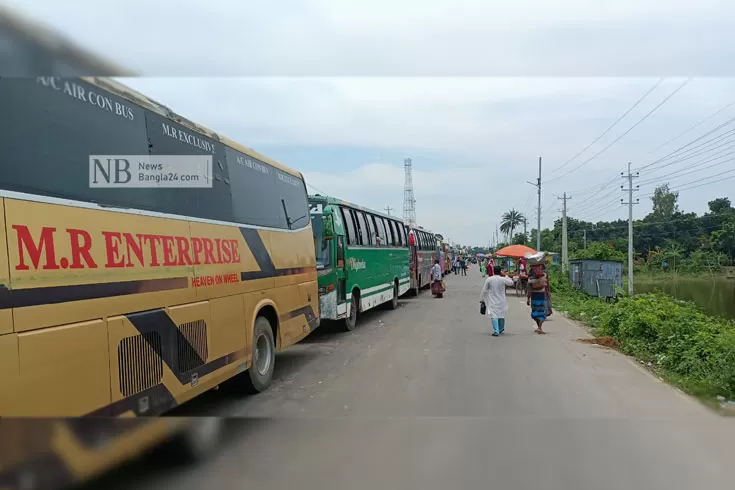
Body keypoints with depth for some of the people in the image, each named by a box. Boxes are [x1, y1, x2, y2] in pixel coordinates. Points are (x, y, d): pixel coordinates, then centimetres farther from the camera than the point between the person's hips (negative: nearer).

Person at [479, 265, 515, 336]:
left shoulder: (489, 279, -9)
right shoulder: (503, 279, -8)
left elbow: (484, 290, -4)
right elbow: (511, 283, 11)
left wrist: (481, 299, 6)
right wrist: (505, 276, 10)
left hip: (492, 301, -2)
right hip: (501, 301, 2)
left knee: (494, 315, -4)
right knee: (501, 315, 18)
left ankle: (496, 331, -13)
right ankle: (501, 329, 35)